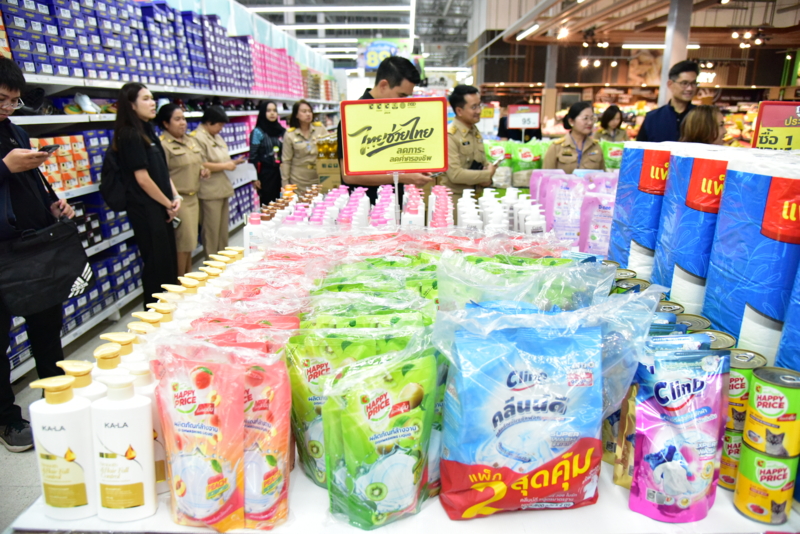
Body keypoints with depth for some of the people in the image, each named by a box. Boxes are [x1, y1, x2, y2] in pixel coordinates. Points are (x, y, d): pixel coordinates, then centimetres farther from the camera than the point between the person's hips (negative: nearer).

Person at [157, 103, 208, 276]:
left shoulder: (191, 141, 15)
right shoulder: (163, 145, -11)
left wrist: (203, 171, 7)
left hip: (193, 198, 8)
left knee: (189, 242, 14)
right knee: (183, 243, -4)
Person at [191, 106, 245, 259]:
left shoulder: (217, 137, 17)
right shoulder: (197, 138, -12)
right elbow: (201, 165, -20)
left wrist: (232, 162, 7)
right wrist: (225, 166, -13)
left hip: (222, 188, 9)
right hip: (209, 191, -9)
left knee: (223, 228, 13)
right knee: (212, 230, -4)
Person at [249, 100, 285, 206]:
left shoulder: (282, 131, 9)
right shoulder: (257, 132, -5)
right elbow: (253, 157, -6)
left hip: (281, 172, 5)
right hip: (265, 173, -5)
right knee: (268, 204, 0)